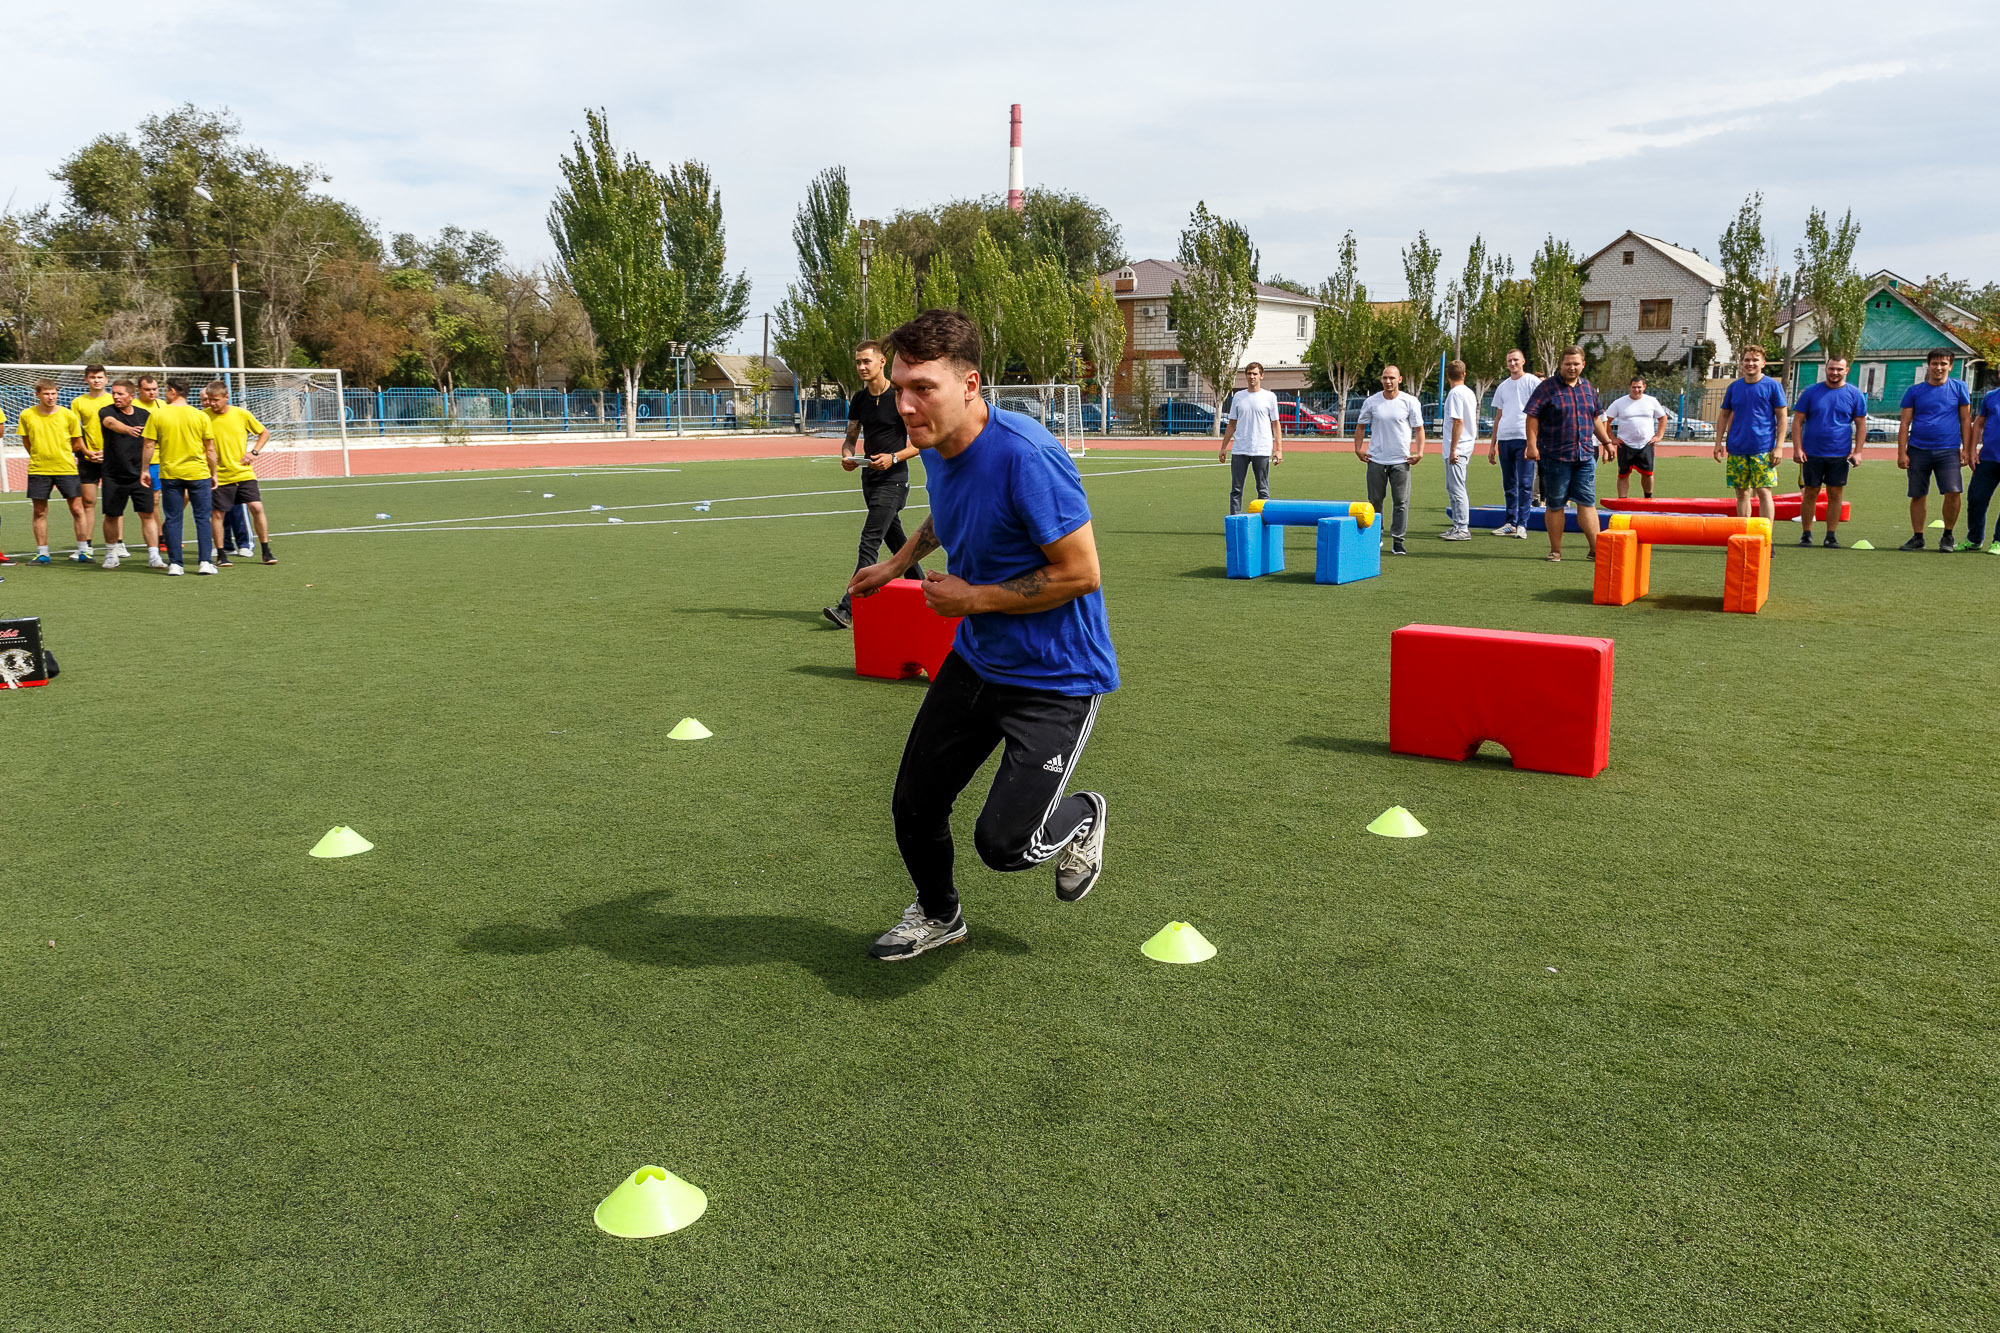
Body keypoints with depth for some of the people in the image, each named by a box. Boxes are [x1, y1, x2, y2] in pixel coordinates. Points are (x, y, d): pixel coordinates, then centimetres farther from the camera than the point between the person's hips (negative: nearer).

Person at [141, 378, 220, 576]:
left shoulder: (157, 415, -1)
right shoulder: (200, 416, 0)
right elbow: (210, 449, 1)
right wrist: (213, 474, 11)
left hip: (170, 474, 0)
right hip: (198, 473, 0)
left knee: (173, 519, 5)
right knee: (202, 518, 5)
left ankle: (174, 563, 5)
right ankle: (206, 561, 0)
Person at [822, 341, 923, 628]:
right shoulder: (859, 399, 9)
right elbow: (851, 437, 15)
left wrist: (894, 458, -23)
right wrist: (847, 456, -7)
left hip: (893, 479, -8)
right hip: (869, 478, 8)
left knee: (869, 542, -14)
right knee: (896, 542, 18)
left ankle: (849, 609, -19)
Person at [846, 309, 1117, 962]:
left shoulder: (1026, 455, -28)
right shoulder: (937, 448, -1)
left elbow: (1080, 573, -26)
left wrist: (972, 598, -19)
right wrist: (898, 562, 24)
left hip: (1055, 679, -7)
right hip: (976, 659, 8)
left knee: (1003, 843, -14)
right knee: (913, 807, 11)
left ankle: (1082, 817, 21)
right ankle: (937, 914, 41)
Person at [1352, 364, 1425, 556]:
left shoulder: (1409, 402, 0)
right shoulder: (1372, 402, 4)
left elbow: (1419, 429, 4)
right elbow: (1361, 425, 14)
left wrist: (1419, 452, -6)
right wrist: (1358, 448, 3)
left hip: (1401, 461, -1)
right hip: (1376, 460, 1)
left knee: (1401, 502, -2)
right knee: (1374, 500, 7)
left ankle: (1397, 541, 3)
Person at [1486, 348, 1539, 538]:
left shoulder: (1532, 382, 1)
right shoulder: (1503, 386, 18)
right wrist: (1493, 446, 16)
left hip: (1524, 439, -6)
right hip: (1504, 438, 6)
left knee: (1525, 483, -7)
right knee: (1509, 485, 9)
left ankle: (1522, 525, -7)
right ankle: (1511, 524, 14)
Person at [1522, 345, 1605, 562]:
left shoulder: (1588, 388, 14)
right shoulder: (1547, 387, -3)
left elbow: (1595, 418, 25)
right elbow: (1532, 417, -7)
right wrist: (1532, 445, -16)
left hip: (1585, 456, 4)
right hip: (1555, 457, -4)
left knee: (1587, 502, 3)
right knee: (1555, 504, 3)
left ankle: (1595, 548, 6)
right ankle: (1555, 551, 12)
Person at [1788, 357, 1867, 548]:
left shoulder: (1855, 394, 4)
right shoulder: (1811, 392, 2)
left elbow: (1861, 424, 7)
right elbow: (1797, 421, 2)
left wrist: (1857, 451, -2)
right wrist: (1797, 448, -7)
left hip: (1840, 454, 0)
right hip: (1812, 453, 0)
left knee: (1835, 494, 3)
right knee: (1810, 494, 4)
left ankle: (1831, 535, 10)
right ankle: (1806, 534, 12)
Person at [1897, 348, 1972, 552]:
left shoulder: (1959, 388, 7)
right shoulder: (1914, 391, 5)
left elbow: (1965, 420, 9)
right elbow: (1905, 423, 5)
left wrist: (1966, 449, 2)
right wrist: (1901, 453, -2)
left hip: (1948, 451, -1)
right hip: (1918, 450, 1)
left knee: (1953, 493, -13)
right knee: (1918, 496, 5)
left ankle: (1947, 536, 5)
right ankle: (1917, 538, 18)